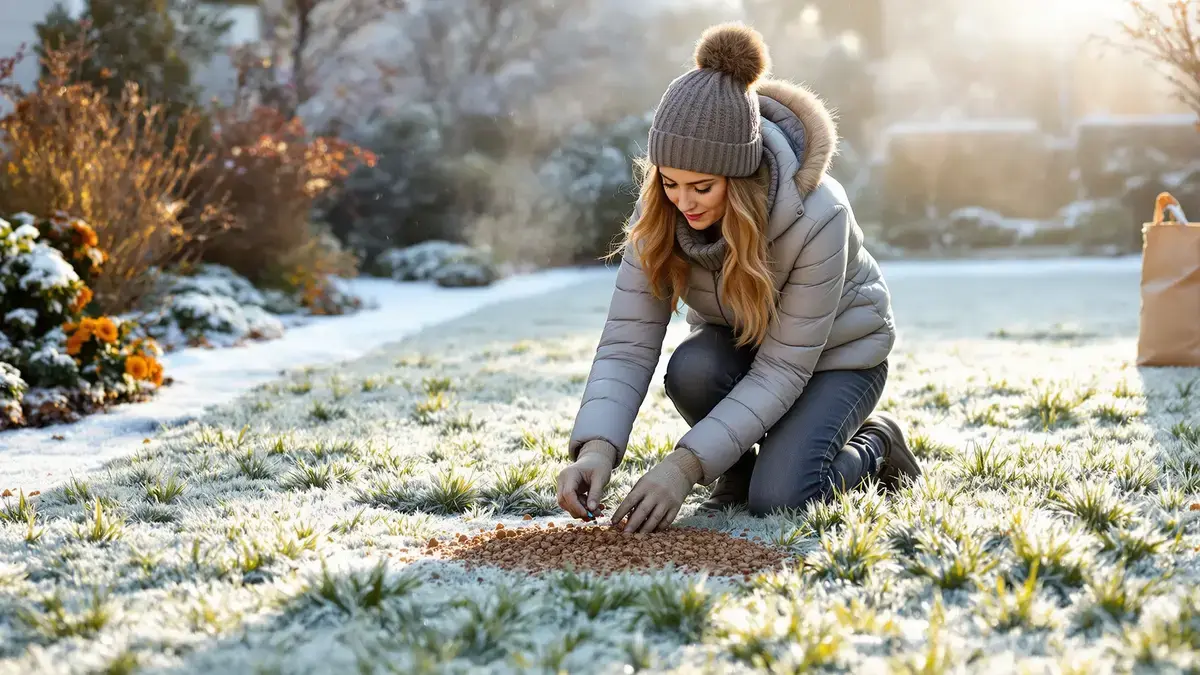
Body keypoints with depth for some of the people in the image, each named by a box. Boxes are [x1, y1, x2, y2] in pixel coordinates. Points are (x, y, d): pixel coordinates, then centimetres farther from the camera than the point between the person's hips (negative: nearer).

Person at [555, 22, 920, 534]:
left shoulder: (817, 217, -36)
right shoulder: (660, 210, -24)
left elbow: (782, 372, -32)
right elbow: (627, 343, -26)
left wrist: (685, 465, -40)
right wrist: (596, 448, -44)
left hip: (833, 352, -4)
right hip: (739, 345, 4)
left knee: (776, 501, -25)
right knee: (691, 371, -32)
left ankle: (874, 444, 6)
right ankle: (737, 472, -1)